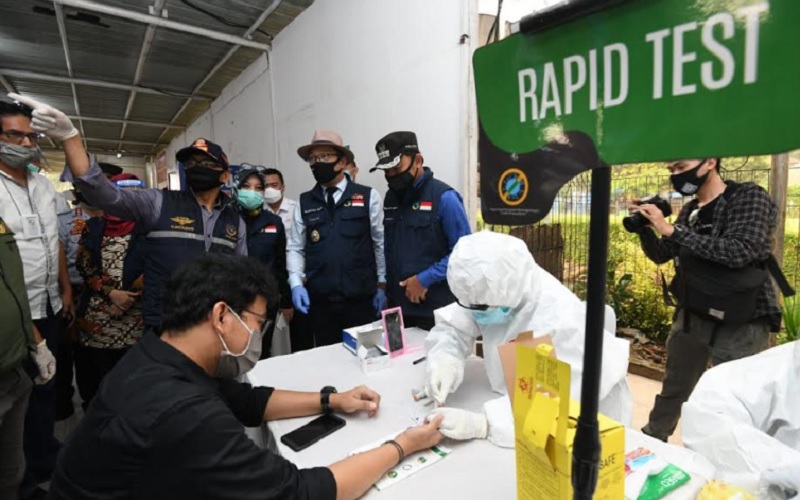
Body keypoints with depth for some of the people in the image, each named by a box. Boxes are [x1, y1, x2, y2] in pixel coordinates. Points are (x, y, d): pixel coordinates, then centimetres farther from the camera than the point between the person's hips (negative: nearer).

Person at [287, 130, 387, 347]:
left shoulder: (369, 197, 0)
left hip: (360, 298, -2)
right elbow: (295, 248, 7)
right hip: (320, 300, 2)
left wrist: (382, 285, -1)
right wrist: (296, 283, -6)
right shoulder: (304, 203, 7)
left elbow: (381, 243, 0)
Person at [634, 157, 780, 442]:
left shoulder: (749, 197, -11)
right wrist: (645, 227, -7)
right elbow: (661, 256, 12)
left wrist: (671, 230, -28)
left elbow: (739, 252, -26)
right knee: (673, 388, 18)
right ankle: (650, 442, 35)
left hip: (740, 324, -6)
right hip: (692, 315, 6)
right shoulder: (690, 210, 7)